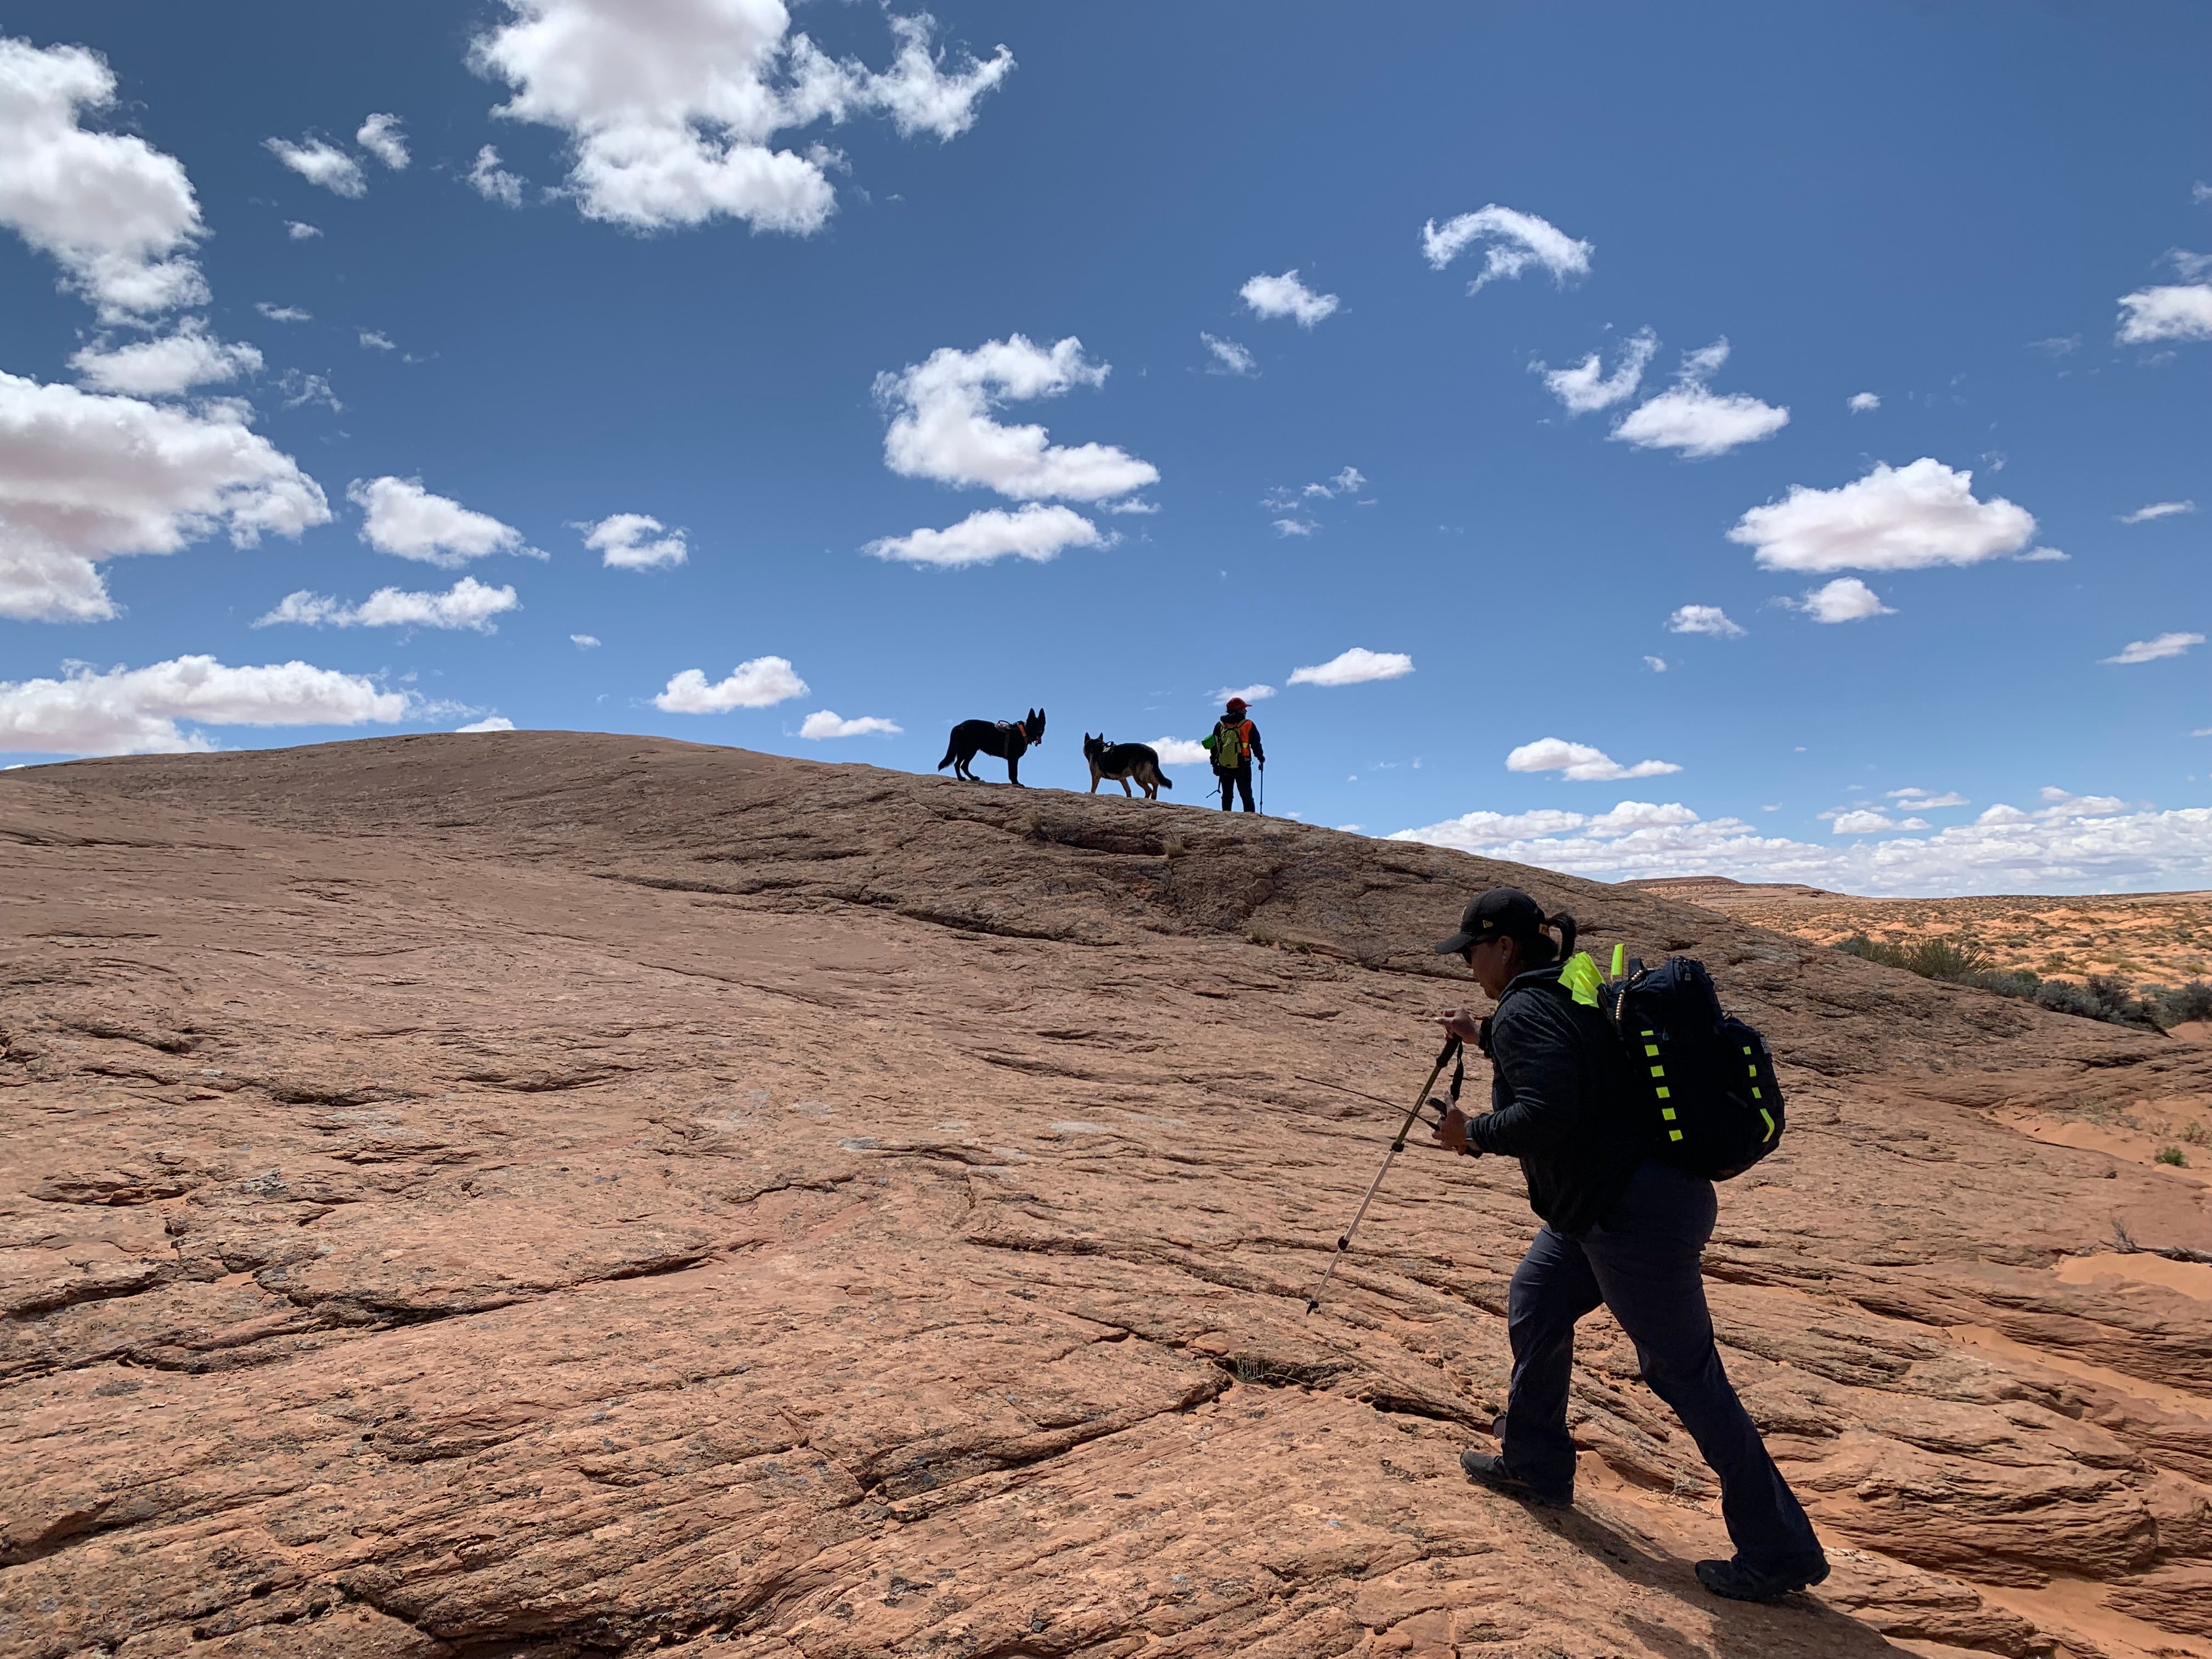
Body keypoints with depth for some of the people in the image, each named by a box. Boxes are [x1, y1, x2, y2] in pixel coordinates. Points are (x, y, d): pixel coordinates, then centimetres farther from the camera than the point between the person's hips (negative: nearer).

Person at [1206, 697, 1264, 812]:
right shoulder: (1248, 725, -6)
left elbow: (1214, 746, 6)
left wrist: (1215, 764, 14)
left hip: (1224, 767, 3)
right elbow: (1256, 744, 0)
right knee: (1246, 795, 4)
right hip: (1243, 767, -3)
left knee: (1227, 796, 10)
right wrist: (1261, 758, 17)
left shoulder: (1219, 725, 3)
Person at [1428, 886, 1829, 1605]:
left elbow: (1544, 1115, -31)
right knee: (1534, 1306, 21)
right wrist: (1481, 1035, 31)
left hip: (1635, 1215, -11)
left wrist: (1472, 1132, -15)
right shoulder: (1573, 987, 10)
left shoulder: (1523, 1012, -19)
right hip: (1612, 1201, 11)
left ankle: (1779, 1554, 13)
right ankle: (1535, 1466, 35)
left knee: (1685, 1377, 1)